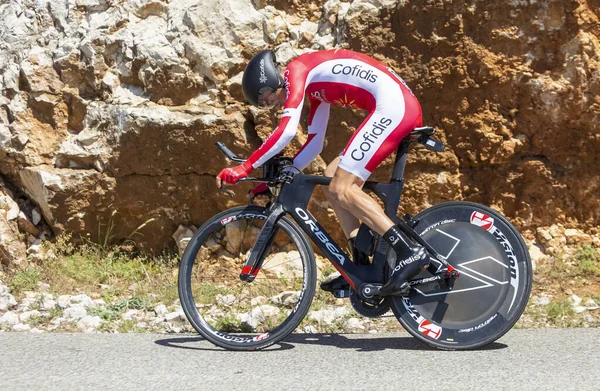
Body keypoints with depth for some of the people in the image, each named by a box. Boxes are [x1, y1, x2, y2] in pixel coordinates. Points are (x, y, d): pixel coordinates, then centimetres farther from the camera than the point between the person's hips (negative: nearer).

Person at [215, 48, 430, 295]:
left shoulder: (296, 71, -3)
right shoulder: (314, 85, 25)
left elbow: (286, 131, -16)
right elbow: (314, 145, 28)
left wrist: (244, 168, -13)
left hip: (394, 106, -10)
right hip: (401, 107, 10)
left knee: (342, 188, -10)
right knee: (333, 179, 11)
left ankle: (411, 252, -18)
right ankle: (363, 268, 10)